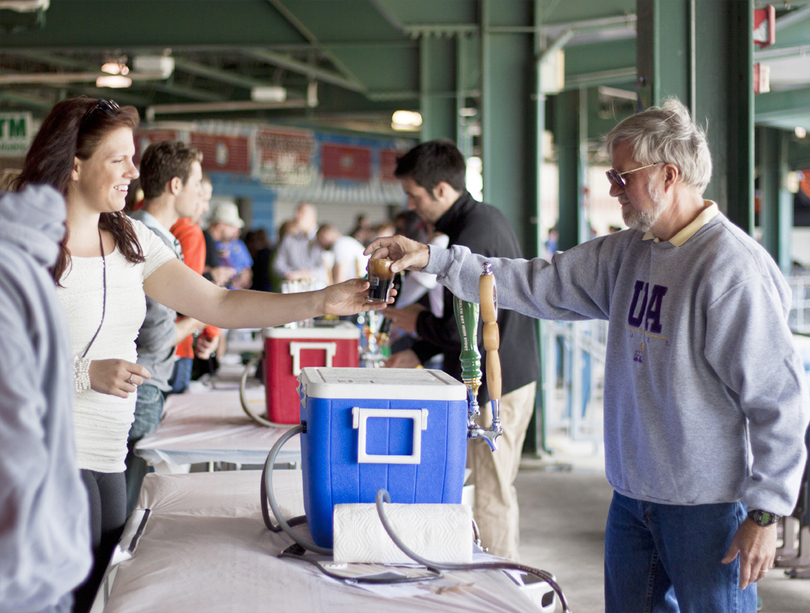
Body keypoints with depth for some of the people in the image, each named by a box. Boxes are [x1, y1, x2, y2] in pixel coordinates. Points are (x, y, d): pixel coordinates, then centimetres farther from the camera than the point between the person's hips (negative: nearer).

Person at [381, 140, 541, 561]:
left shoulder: (472, 238, -21)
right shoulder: (486, 218, 12)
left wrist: (417, 322, -5)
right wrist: (419, 353, 14)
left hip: (495, 388, -10)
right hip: (509, 375, 10)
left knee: (490, 496, -2)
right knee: (494, 491, 16)